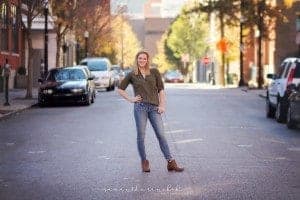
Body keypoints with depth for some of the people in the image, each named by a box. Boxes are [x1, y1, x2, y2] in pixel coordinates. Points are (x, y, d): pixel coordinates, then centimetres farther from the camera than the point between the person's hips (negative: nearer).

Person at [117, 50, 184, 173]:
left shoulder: (154, 72, 10)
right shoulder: (132, 75, 10)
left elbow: (161, 89, 9)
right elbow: (120, 89, 15)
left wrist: (162, 105, 0)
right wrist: (130, 99, 4)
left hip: (154, 107, 0)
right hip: (140, 107, 0)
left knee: (161, 134, -4)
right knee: (141, 135, 1)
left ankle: (171, 163, -4)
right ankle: (144, 162, 12)